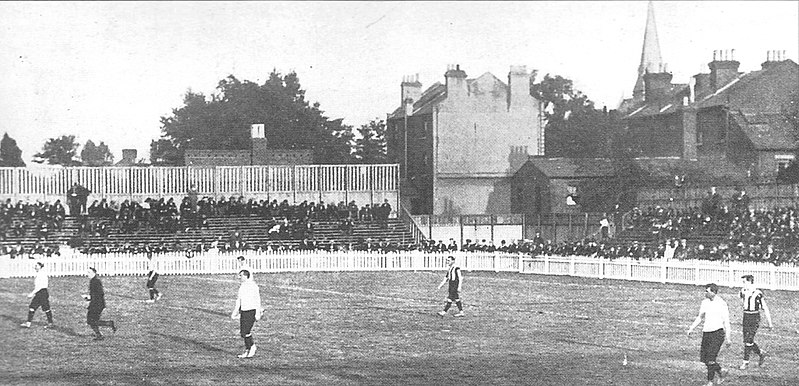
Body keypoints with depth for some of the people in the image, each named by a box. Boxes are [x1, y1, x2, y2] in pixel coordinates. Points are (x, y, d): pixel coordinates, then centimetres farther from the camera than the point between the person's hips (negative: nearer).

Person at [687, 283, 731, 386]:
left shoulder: (721, 304, -10)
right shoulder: (705, 302, 8)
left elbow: (726, 321, -9)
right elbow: (700, 317, 20)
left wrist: (727, 338, -11)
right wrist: (691, 328, 11)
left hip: (718, 332, -7)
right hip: (706, 331, 7)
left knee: (710, 358, -13)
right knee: (704, 358, 5)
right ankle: (720, 372, 28)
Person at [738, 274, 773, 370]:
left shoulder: (758, 294, -14)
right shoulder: (743, 291, 4)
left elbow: (765, 309, -9)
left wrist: (770, 323, -5)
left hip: (755, 318, -7)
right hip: (746, 317, 7)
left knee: (748, 341, -10)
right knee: (746, 341, 6)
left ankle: (746, 361, -1)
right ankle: (761, 354, 26)